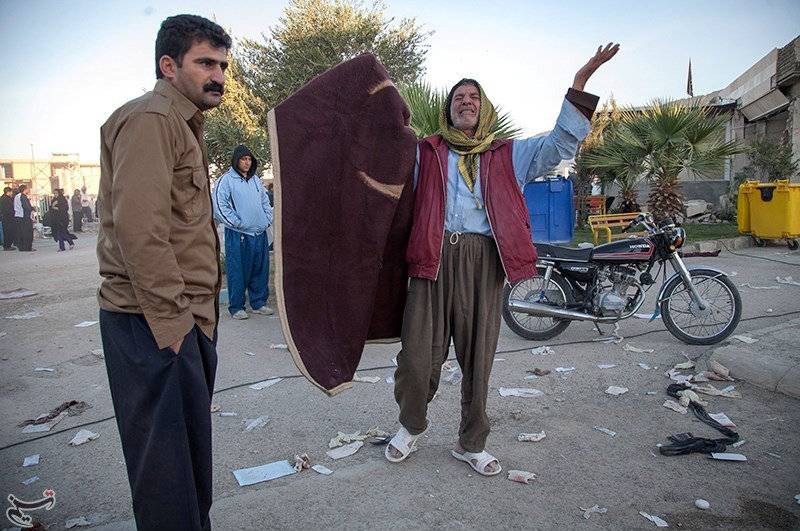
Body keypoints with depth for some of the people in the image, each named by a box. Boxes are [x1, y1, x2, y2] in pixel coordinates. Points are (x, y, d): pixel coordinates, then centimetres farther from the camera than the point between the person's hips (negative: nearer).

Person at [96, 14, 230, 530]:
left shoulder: (182, 124, 19)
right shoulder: (149, 120, -12)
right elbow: (138, 227, -23)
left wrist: (197, 312, 17)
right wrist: (171, 318, -21)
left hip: (185, 316, 10)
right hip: (155, 321, -10)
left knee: (190, 443, 19)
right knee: (168, 450, 1)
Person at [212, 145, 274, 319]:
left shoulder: (255, 180, 17)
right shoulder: (226, 180, -4)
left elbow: (265, 201, 28)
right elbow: (219, 205, -12)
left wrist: (268, 219, 14)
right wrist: (237, 223, -13)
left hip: (260, 234, 6)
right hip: (238, 235, -6)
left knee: (260, 271, 10)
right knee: (238, 272, -2)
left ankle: (259, 303, 22)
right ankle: (236, 307, 8)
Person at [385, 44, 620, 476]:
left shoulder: (508, 155, 17)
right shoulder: (423, 152, 16)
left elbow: (560, 144, 10)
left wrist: (580, 81, 4)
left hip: (484, 262, 1)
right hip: (433, 258, -1)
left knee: (478, 358, 7)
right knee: (418, 355, -2)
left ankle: (471, 444, 25)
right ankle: (411, 425, 27)